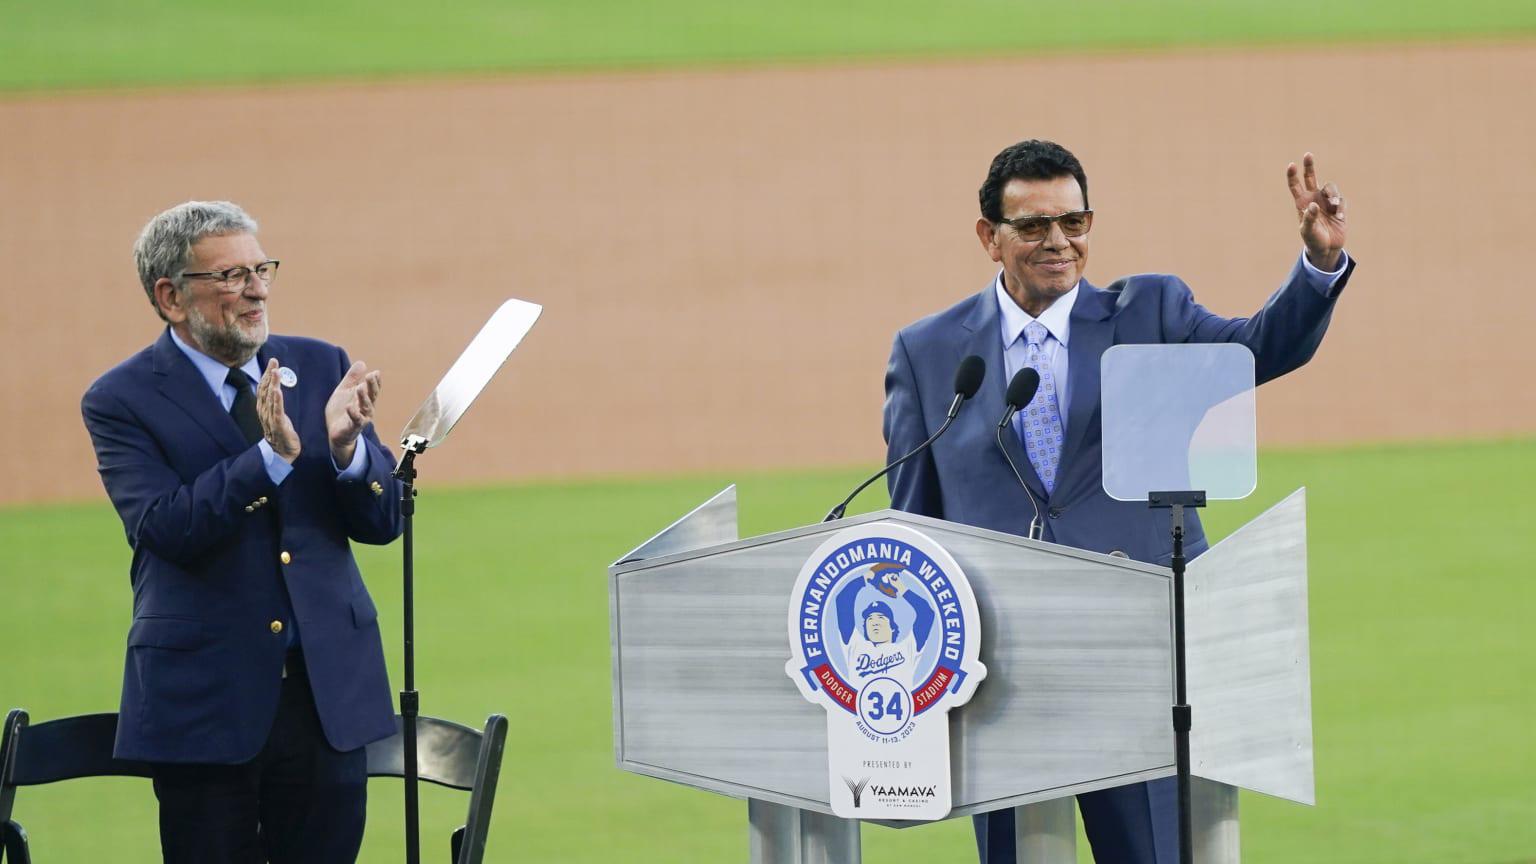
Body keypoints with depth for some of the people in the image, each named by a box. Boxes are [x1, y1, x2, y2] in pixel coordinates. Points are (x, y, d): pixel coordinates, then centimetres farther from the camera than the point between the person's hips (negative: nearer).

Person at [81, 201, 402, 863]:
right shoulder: (121, 401, -3)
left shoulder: (320, 368, 9)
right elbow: (165, 529, -17)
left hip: (328, 690, 3)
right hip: (206, 701, -3)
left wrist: (345, 447, -15)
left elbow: (382, 521, 6)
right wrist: (272, 454, -27)